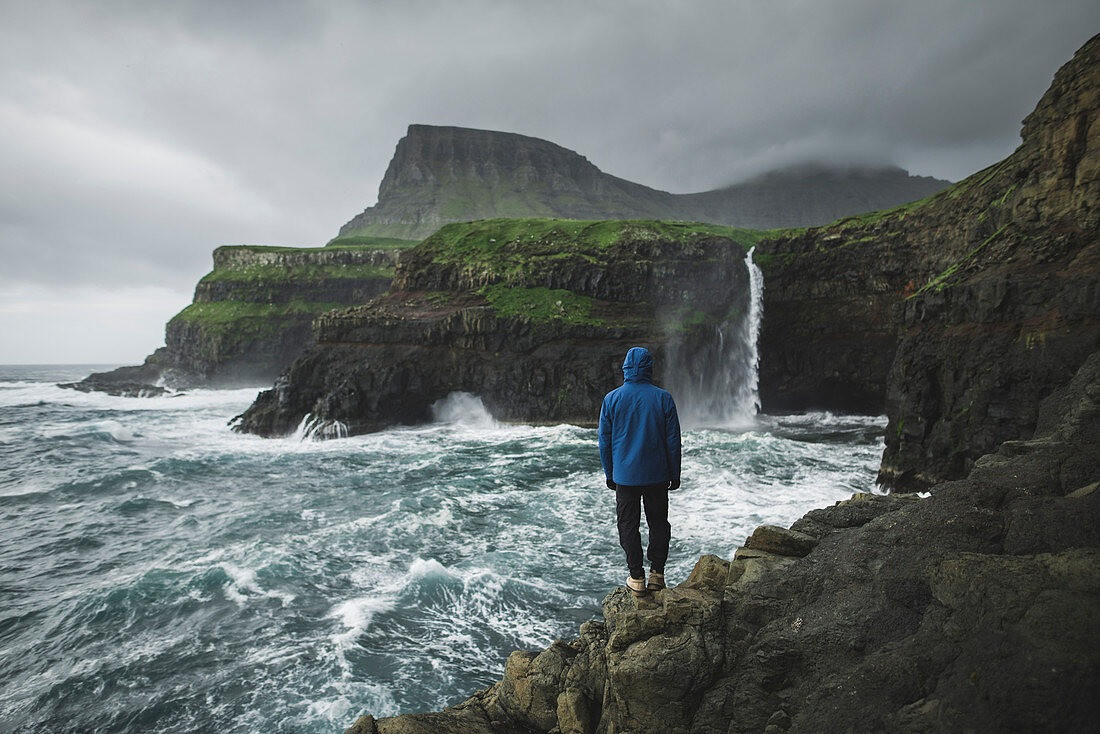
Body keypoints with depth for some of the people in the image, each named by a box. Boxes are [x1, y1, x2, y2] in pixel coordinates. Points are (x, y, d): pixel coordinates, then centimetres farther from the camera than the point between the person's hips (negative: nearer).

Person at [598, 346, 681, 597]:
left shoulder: (612, 399, -5)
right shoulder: (663, 398, -6)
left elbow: (604, 441, 0)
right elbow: (673, 440, -2)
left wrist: (609, 474, 10)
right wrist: (675, 475, 8)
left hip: (625, 476, 0)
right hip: (657, 476, 1)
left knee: (628, 525, 9)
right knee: (658, 522, 14)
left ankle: (637, 578, 11)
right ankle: (657, 574, 18)